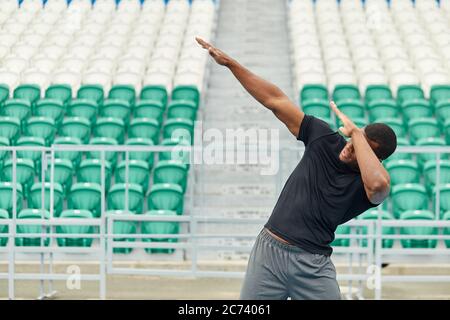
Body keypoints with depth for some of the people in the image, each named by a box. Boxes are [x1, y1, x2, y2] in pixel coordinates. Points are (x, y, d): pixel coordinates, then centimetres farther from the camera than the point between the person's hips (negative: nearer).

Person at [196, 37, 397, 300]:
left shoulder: (370, 187, -9)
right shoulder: (325, 138, 2)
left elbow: (378, 184, -36)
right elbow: (275, 100, 3)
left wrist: (356, 133, -23)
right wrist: (230, 63, 1)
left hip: (314, 266, -3)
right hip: (268, 251, 3)